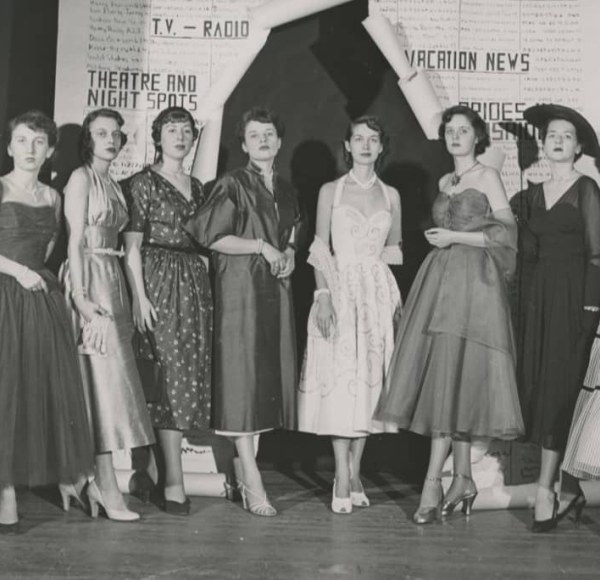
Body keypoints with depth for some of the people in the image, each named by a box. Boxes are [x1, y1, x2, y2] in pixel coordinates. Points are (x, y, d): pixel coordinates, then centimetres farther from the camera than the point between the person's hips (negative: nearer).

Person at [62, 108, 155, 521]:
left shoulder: (113, 184, 19)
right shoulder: (82, 178, -3)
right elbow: (75, 240, -10)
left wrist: (129, 297, 10)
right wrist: (80, 295, -19)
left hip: (113, 282, 8)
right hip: (90, 280, -8)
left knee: (109, 379, 5)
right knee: (104, 377, -10)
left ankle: (94, 481, 11)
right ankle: (107, 487, -8)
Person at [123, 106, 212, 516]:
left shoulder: (197, 187, 17)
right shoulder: (144, 183, -1)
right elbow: (132, 247, -5)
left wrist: (207, 289, 11)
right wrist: (140, 297, -14)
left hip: (195, 284, 6)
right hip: (159, 283, -6)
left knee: (191, 375, 5)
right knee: (174, 377, -11)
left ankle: (152, 467, 16)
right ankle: (174, 480, -6)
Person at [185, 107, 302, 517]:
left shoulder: (286, 190, 17)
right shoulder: (233, 185, -3)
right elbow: (210, 235, -11)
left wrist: (289, 253, 7)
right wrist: (261, 246, -11)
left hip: (276, 288, 7)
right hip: (240, 287, -7)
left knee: (271, 373, 5)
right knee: (243, 374, -8)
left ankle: (244, 469, 15)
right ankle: (252, 480, -7)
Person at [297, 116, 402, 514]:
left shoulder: (391, 195, 12)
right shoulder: (330, 191, 6)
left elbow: (394, 250, 16)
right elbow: (321, 250, 1)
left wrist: (398, 298, 5)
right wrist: (323, 295, -10)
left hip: (379, 293, 3)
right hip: (340, 289, -2)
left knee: (370, 381, 2)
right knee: (340, 380, -6)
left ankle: (354, 471, 11)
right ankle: (343, 477, -1)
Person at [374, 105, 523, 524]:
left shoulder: (488, 176, 0)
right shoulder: (444, 182, 19)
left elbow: (507, 234, -7)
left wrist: (453, 237, -9)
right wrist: (439, 239, 8)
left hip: (473, 283, -6)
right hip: (440, 280, 6)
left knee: (453, 377, -12)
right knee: (443, 378, 2)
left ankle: (433, 481, -11)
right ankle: (463, 480, 10)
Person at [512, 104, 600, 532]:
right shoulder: (532, 194, 14)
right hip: (538, 293, 5)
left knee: (559, 387, -7)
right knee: (535, 383, 2)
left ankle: (546, 489, -5)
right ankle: (560, 482, 12)